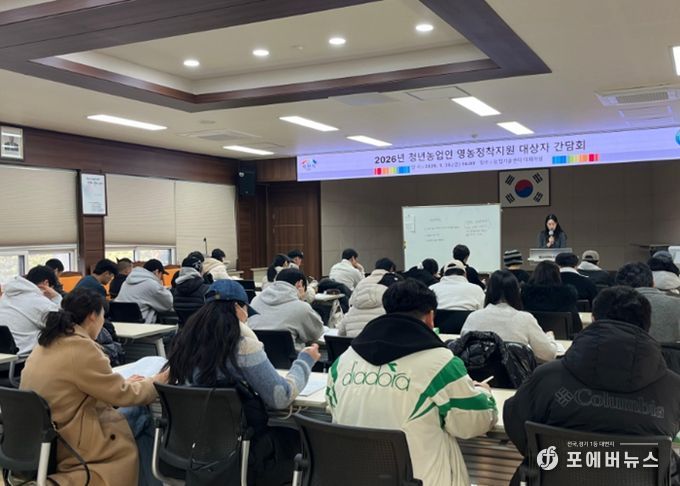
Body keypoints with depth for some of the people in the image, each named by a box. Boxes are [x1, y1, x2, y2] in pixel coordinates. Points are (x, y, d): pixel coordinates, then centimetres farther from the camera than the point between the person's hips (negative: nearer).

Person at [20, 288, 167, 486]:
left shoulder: (48, 342, 6)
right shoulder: (81, 347, -21)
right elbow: (123, 395, -13)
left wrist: (122, 383, 16)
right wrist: (157, 381, 2)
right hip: (68, 445, -9)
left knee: (139, 414, 12)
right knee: (146, 418, 4)